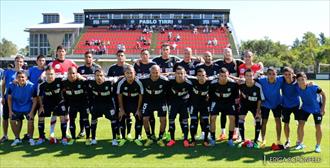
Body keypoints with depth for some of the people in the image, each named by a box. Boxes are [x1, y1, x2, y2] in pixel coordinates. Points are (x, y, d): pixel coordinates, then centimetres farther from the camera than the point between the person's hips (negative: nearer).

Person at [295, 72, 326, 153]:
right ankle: (300, 143, 15)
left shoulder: (313, 87, -31)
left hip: (317, 108, -3)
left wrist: (323, 107, -16)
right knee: (300, 125, -3)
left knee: (318, 127, 2)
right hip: (305, 108, 3)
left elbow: (323, 94, -17)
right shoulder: (297, 88, -21)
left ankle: (318, 145, 21)